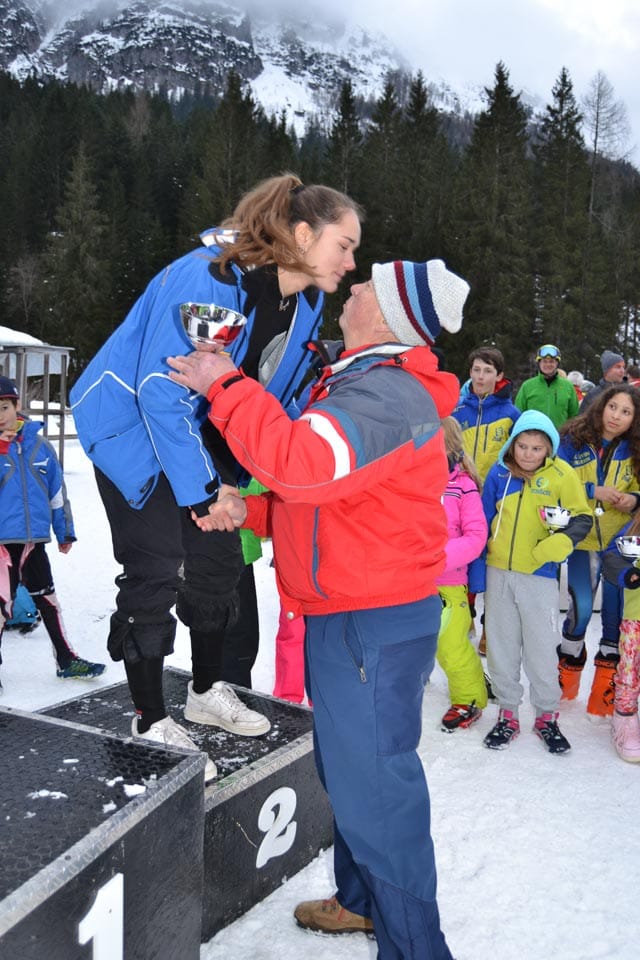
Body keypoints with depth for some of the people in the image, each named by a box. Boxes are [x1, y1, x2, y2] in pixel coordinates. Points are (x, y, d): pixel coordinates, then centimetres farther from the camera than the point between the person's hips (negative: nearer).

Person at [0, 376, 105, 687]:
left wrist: (65, 532, 14)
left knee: (48, 601, 15)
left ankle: (66, 660, 27)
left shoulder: (39, 446, 4)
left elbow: (57, 492, 11)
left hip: (33, 540, 4)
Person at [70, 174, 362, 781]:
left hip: (202, 432, 8)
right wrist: (202, 487, -27)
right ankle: (151, 724, 5)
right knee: (155, 569, -10)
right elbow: (161, 389, -30)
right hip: (133, 424, -8)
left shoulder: (307, 301, -4)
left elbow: (277, 395, 9)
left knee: (220, 559, 10)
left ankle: (208, 692, 29)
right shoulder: (207, 277, -30)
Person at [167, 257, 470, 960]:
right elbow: (323, 487, 19)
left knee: (372, 783, 0)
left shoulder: (386, 393, -21)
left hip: (371, 628, -11)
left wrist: (226, 388, -24)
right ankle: (362, 900, 44)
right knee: (349, 768, 24)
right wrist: (251, 510, 3)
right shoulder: (367, 383, 15)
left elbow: (303, 461, -37)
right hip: (344, 617, 11)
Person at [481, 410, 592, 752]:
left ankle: (547, 715, 23)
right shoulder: (499, 473, -1)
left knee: (542, 648, 4)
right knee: (501, 646, 11)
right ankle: (508, 713, 26)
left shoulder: (562, 475, -8)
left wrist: (558, 543, -23)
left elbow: (582, 519, -4)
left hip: (539, 575, -3)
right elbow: (485, 521, 8)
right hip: (498, 572, 3)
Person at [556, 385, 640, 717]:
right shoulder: (574, 440, -4)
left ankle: (606, 689, 20)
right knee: (581, 608, -3)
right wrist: (594, 491, -17)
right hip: (584, 538, -2)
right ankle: (567, 676, 21)